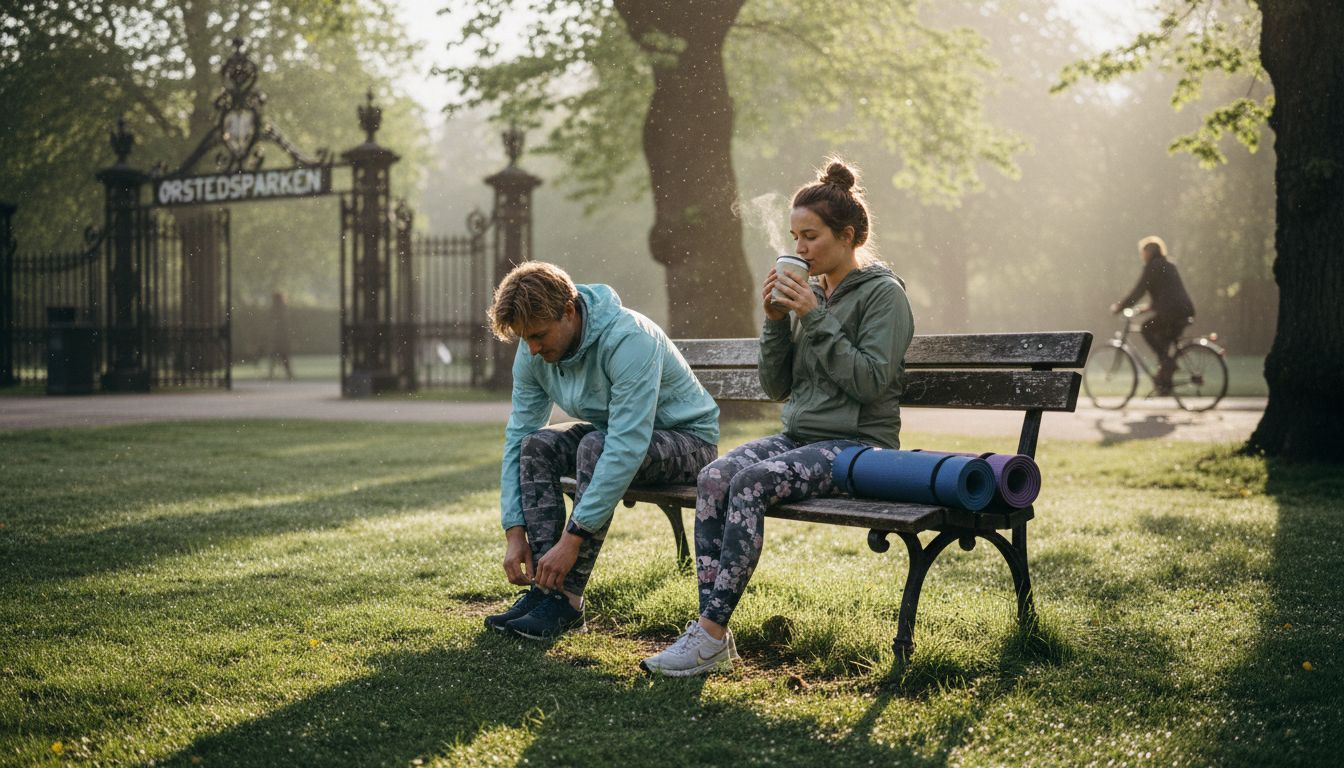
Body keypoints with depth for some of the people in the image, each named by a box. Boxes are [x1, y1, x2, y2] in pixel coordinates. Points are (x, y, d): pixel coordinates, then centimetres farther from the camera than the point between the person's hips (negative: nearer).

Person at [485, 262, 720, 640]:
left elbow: (626, 448, -39)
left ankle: (567, 600, -29)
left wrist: (573, 537, -40)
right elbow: (517, 436, -7)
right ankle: (544, 589, -19)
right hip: (617, 434, 7)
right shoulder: (533, 352, -10)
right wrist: (515, 532, -16)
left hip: (687, 438, -7)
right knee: (537, 445, -19)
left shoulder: (628, 338, -33)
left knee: (595, 447, -34)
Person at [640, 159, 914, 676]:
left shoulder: (883, 293, -2)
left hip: (858, 444, -6)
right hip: (798, 437, 7)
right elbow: (776, 387, 14)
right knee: (714, 476, -22)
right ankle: (712, 626, -26)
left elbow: (871, 381, -14)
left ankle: (711, 632, -30)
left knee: (752, 481, -31)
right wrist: (777, 321, 1)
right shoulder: (810, 294, 17)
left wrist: (816, 320, -14)